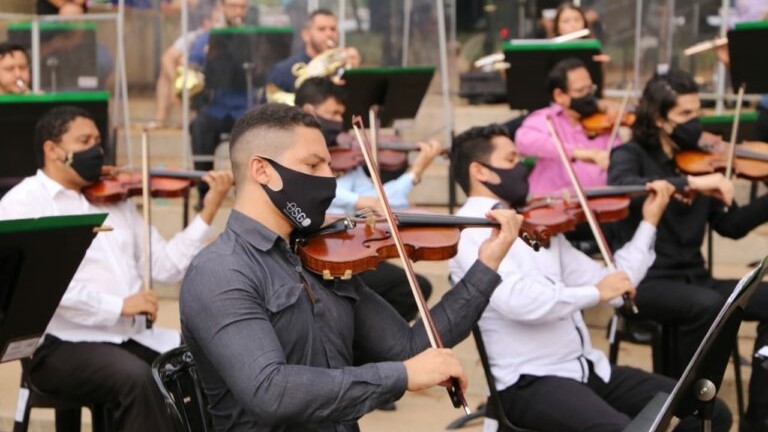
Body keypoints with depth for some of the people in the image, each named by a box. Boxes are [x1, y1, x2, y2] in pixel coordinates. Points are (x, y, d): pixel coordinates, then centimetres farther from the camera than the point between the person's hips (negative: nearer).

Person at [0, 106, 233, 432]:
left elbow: (166, 267, 13)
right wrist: (118, 305, -20)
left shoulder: (116, 201, 19)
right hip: (65, 344, -6)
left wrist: (208, 212, 4)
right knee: (137, 378, -34)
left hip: (133, 337, 6)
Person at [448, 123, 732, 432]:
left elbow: (609, 286, 14)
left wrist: (649, 223, 14)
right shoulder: (471, 230, -9)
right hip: (529, 382, -8)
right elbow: (518, 300, -26)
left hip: (588, 368, 8)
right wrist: (595, 292, -16)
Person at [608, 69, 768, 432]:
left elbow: (731, 225, 12)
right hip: (647, 281, -6)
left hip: (693, 279, 6)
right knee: (708, 306, -36)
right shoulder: (631, 155, -2)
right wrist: (690, 183, -35)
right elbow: (621, 186, -28)